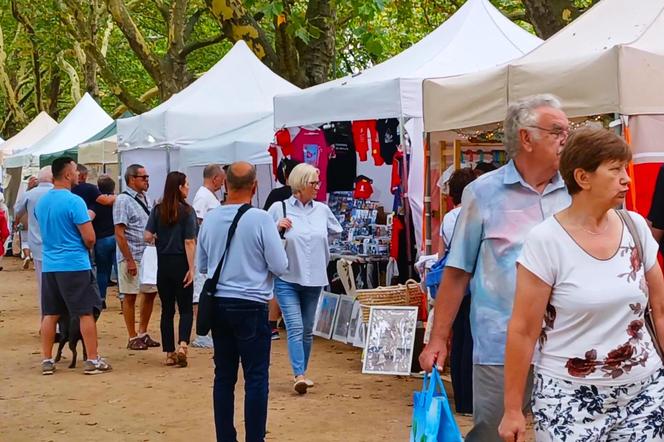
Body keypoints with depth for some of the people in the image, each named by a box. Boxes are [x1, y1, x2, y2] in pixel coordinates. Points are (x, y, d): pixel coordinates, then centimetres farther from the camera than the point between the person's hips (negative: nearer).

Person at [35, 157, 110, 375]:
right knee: (86, 313, 1)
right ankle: (92, 360, 4)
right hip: (75, 265, -7)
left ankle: (47, 361, 15)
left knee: (50, 314, 11)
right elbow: (89, 238, -16)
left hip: (49, 265, 7)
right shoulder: (74, 201, -14)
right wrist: (85, 248, 7)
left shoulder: (41, 202, 9)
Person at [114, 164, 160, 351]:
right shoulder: (123, 200, -11)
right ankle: (133, 338, 9)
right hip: (131, 258, -8)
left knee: (150, 293, 11)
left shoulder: (146, 199, 12)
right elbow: (119, 233, -15)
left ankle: (143, 333, 24)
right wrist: (130, 260, -19)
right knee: (130, 296, 1)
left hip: (148, 256, 8)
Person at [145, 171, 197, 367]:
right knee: (186, 309, 5)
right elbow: (189, 242, -12)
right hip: (181, 263, -3)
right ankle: (182, 345, -16)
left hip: (163, 264, 4)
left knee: (167, 310, 11)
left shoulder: (157, 210, 2)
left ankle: (169, 353, 13)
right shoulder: (187, 211, -9)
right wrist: (191, 268, -11)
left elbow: (148, 237, -3)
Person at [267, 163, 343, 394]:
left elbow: (337, 232, 23)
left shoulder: (322, 210, 5)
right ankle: (299, 375, -17)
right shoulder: (279, 208, -5)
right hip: (287, 279, -4)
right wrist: (278, 228, -17)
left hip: (314, 279, 4)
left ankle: (302, 373, 24)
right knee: (295, 327, -13)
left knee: (307, 329, 12)